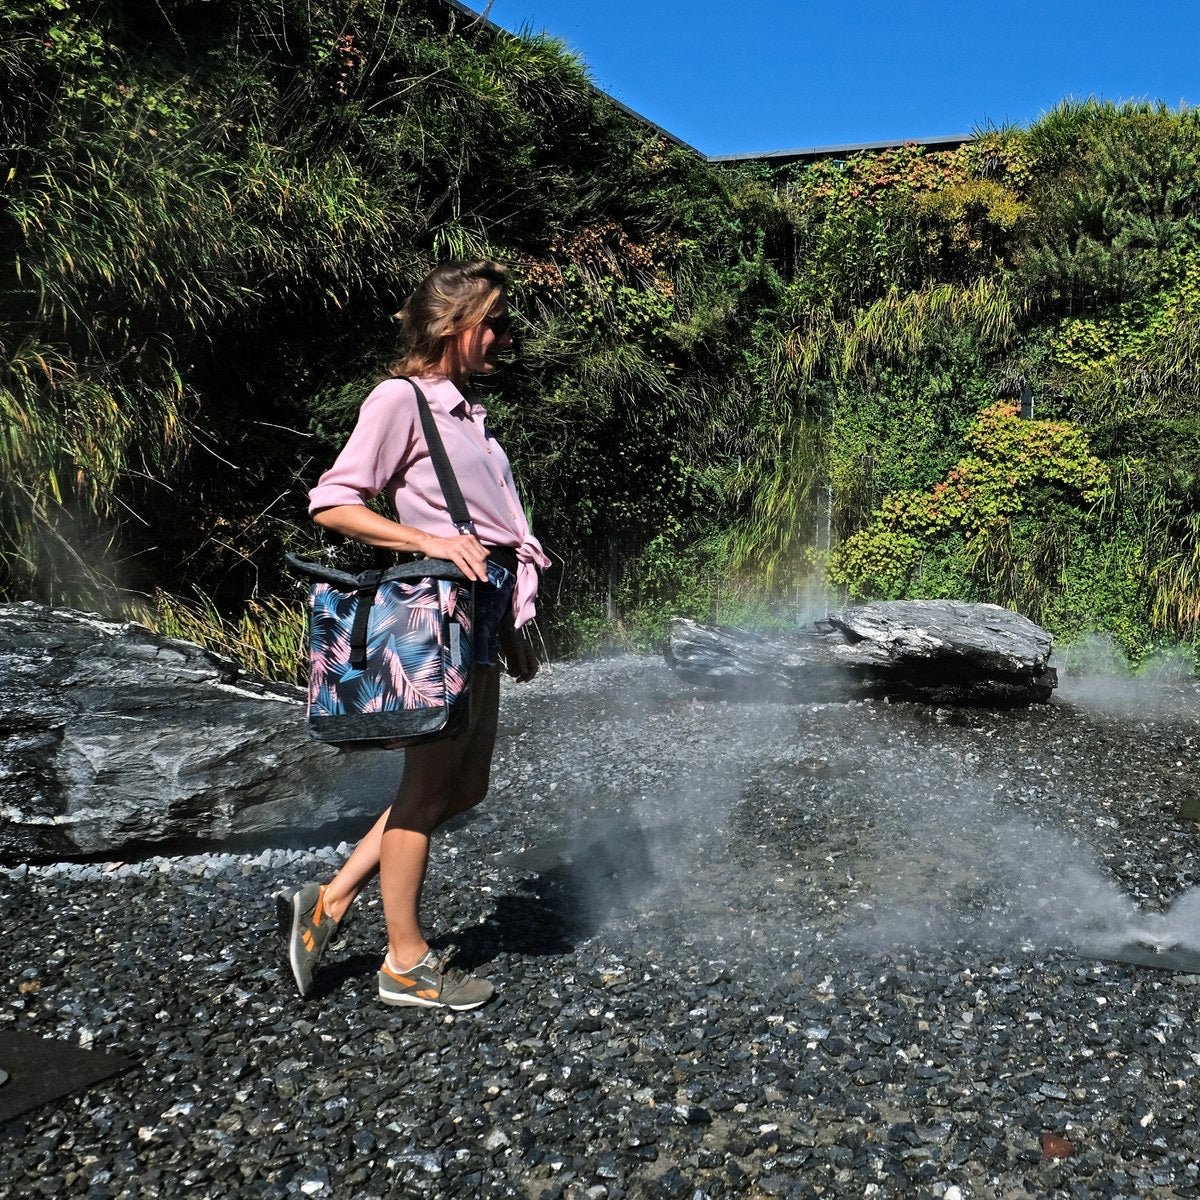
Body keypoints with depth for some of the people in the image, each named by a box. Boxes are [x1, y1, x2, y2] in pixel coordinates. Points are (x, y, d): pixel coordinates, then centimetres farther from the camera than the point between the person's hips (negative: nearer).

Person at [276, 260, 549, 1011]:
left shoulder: (466, 412, 18)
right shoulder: (402, 399, -7)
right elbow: (331, 504, -13)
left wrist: (515, 632, 18)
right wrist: (430, 541, -23)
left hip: (484, 617, 9)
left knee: (462, 788, 14)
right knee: (430, 788, 2)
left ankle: (328, 904, 25)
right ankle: (407, 962, 19)